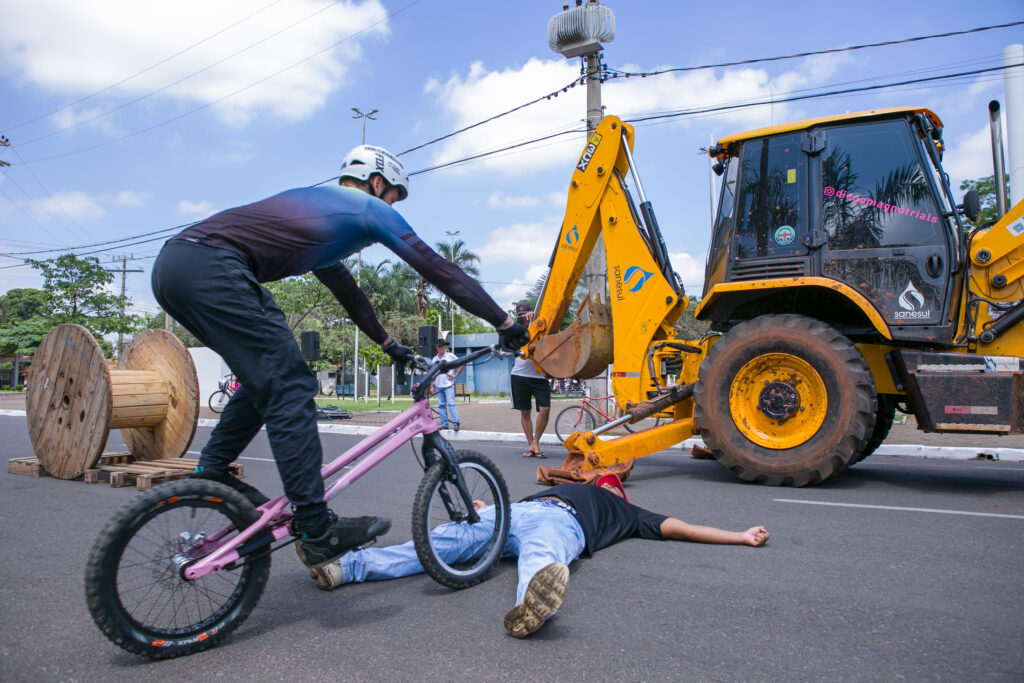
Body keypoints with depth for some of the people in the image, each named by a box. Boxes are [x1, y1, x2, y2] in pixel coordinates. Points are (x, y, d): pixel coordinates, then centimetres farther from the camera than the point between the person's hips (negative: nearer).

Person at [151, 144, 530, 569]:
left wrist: (388, 344, 48)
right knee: (289, 389, -9)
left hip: (173, 263, 10)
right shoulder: (369, 208, 9)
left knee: (267, 377, 21)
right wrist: (506, 324, 11)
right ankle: (317, 532, -7)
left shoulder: (318, 203, 33)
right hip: (211, 267, -10)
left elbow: (342, 284, 42)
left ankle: (211, 470, 23)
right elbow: (440, 271, 6)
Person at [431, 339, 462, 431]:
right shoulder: (435, 358, 12)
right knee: (441, 405, 4)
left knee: (451, 403, -13)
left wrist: (455, 375, -3)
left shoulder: (450, 356, 1)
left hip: (448, 385, -4)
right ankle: (444, 424, 9)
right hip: (438, 385, 5)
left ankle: (456, 423, -13)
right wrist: (432, 386, 9)